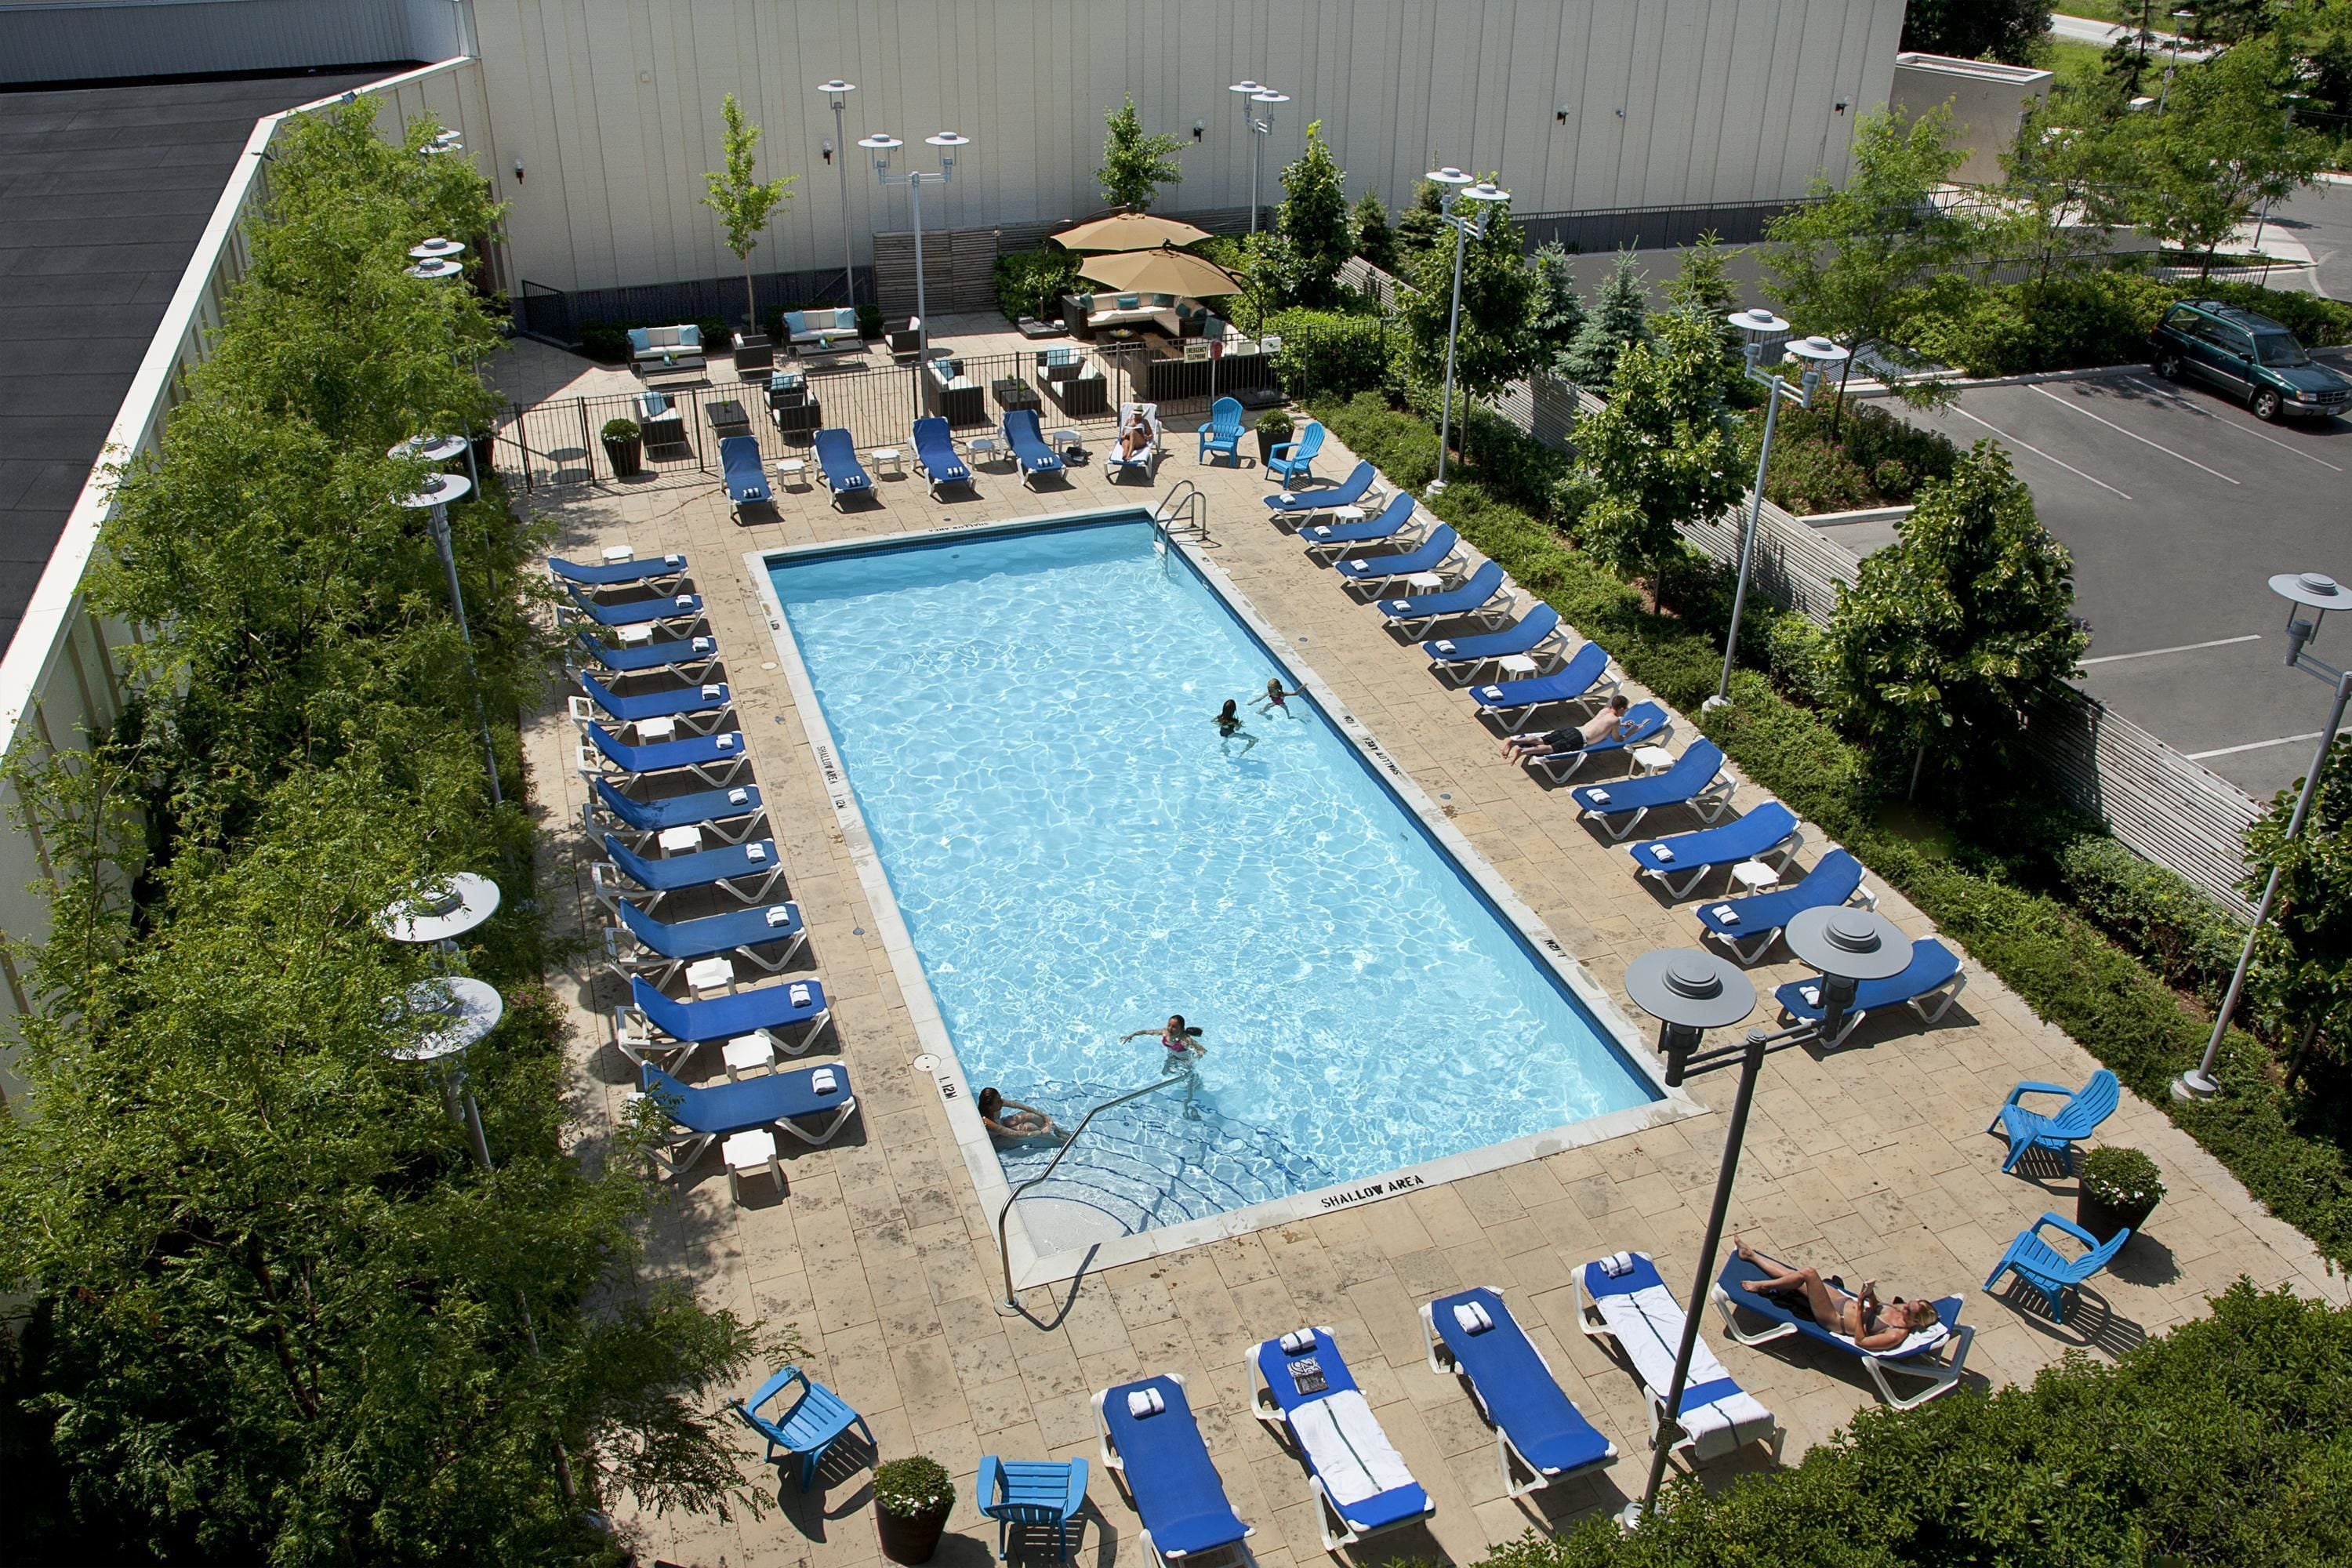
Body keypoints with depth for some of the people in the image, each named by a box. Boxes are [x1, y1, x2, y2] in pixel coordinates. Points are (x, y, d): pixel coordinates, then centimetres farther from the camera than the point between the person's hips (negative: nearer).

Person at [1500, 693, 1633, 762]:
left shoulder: (1605, 710, 27)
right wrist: (1631, 732, 25)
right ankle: (1522, 751, -46)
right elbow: (1616, 739, 12)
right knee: (1552, 748, -25)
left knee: (1541, 741, -7)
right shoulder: (1615, 720, 3)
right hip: (1579, 739, -7)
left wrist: (1622, 725, 50)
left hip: (1573, 730, 7)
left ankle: (1514, 741, -28)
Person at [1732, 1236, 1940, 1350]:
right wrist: (1871, 1296, -7)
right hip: (1843, 1300, 8)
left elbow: (1860, 1341, -23)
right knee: (1790, 1274, 6)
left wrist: (1860, 1308, -28)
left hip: (1834, 1320, -8)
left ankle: (1762, 1285, -2)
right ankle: (1750, 1254, 25)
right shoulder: (1900, 1308, -2)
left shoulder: (1897, 1335, -22)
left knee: (1808, 1273, -22)